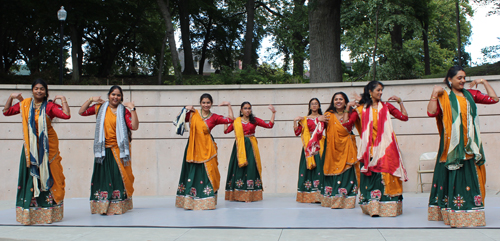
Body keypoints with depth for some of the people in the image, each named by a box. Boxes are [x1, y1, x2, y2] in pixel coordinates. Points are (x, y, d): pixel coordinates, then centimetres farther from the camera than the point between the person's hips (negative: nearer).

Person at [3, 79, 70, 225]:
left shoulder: (50, 106, -5)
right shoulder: (25, 104, 7)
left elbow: (66, 115, -19)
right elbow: (6, 112, 16)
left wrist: (63, 99, -14)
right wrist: (11, 97, 6)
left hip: (47, 147, -3)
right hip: (30, 147, 3)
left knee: (47, 175, 0)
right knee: (30, 175, 3)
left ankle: (48, 212, 6)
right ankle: (28, 213, 10)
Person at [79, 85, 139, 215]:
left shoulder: (124, 110, 1)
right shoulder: (100, 107, 9)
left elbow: (134, 126, -9)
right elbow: (82, 112, 14)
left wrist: (132, 109, -14)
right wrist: (90, 100, 5)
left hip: (119, 150, -2)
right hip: (103, 150, 2)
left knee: (118, 176, -3)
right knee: (103, 176, 3)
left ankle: (118, 206, 4)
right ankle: (102, 206, 9)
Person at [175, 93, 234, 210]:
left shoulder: (214, 117, 3)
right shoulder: (193, 114, 5)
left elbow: (230, 119, -4)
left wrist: (229, 105, -3)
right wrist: (185, 110, 0)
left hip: (207, 148, -1)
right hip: (193, 147, 1)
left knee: (207, 173, 0)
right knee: (192, 172, 4)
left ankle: (207, 201, 8)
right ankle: (190, 200, 12)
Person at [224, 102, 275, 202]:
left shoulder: (254, 120, 6)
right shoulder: (236, 121, 6)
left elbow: (269, 125, 4)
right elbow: (226, 131, 1)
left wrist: (273, 113, 1)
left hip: (250, 147, 0)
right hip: (239, 147, 0)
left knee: (250, 168, -6)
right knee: (239, 168, 0)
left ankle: (249, 195, -4)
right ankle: (237, 194, 7)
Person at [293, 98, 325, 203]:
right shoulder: (305, 119, 11)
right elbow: (297, 132, 4)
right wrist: (295, 121, -5)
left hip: (320, 146, 0)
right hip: (308, 146, 0)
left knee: (319, 166, -7)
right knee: (308, 166, -5)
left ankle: (319, 195, -4)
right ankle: (309, 194, -1)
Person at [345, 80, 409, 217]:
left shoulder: (385, 106, 11)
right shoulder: (361, 109, 7)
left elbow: (404, 117, 7)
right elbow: (347, 124, 3)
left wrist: (400, 102, 3)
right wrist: (348, 107, -2)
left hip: (385, 147, 0)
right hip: (369, 148, 0)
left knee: (385, 174, -6)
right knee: (370, 176, -1)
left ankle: (387, 205, 0)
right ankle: (371, 206, 5)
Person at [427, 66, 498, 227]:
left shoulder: (470, 94, 14)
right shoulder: (443, 96, 2)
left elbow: (494, 99, 13)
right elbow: (431, 112, -11)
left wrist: (484, 82, 11)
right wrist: (434, 94, -13)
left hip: (469, 145, 4)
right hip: (451, 144, -4)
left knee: (469, 176, 3)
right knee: (452, 176, -2)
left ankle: (469, 212, 8)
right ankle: (451, 211, 3)